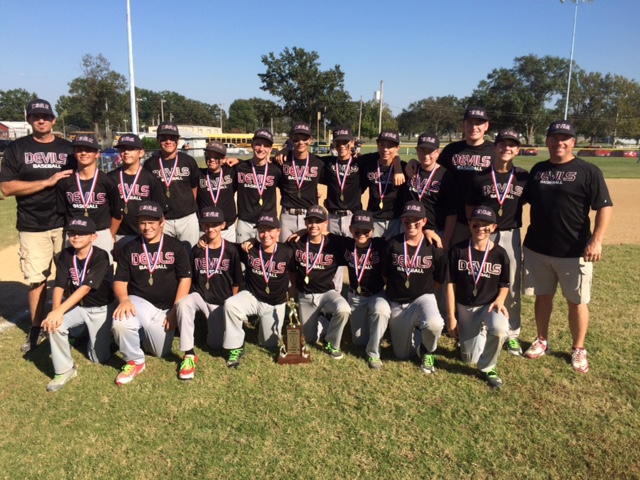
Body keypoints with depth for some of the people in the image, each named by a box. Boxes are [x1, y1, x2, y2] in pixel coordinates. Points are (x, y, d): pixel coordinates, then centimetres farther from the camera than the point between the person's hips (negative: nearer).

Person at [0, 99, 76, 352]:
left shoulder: (68, 148, 10)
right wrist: (47, 182, -15)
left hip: (65, 224, 1)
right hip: (32, 227, -1)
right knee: (36, 280, 4)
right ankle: (37, 329, 19)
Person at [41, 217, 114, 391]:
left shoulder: (100, 256, -22)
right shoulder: (65, 255, -7)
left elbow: (86, 287, -30)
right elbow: (59, 286, -14)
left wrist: (60, 310, -37)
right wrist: (55, 311, -32)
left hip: (101, 308, -3)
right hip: (76, 306, 3)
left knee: (99, 357, -3)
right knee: (53, 324, -28)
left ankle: (91, 334, 32)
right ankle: (65, 370, -7)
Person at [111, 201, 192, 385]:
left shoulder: (175, 246, 1)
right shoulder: (130, 248, 6)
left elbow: (185, 278, -3)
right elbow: (120, 280, 4)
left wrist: (176, 309, -12)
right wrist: (123, 299, -19)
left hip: (166, 308, 0)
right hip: (139, 302, 0)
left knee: (161, 352, -1)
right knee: (120, 323, -32)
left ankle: (147, 329, 32)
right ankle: (134, 361, -4)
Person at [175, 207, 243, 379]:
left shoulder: (231, 250, -4)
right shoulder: (196, 250, 0)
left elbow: (236, 282, 3)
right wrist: (192, 299, -2)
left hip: (222, 302, -1)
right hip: (199, 296, 1)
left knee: (216, 344, -7)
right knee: (183, 303, -34)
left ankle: (214, 323, 30)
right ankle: (189, 355, -26)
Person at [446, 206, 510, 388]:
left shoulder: (500, 253, -6)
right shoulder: (457, 250, -8)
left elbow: (504, 284, 5)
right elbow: (451, 284, -5)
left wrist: (500, 300, -17)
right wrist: (451, 316, -7)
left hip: (490, 304, 0)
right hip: (465, 307, 1)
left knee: (500, 329, -36)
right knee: (469, 358, 4)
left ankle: (487, 368, -9)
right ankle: (479, 335, 40)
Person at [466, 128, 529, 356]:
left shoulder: (524, 177, 2)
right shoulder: (481, 178, 0)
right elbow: (470, 209, 5)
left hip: (511, 236, 1)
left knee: (512, 287, 8)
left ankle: (513, 334, 21)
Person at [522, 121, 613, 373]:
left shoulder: (588, 171, -5)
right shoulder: (538, 170, 8)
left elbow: (605, 207, -9)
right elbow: (524, 199, 16)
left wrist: (596, 240, -20)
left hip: (574, 251, -4)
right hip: (537, 248, 4)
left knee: (576, 301, 7)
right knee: (542, 296, 15)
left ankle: (578, 349, 23)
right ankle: (542, 340, 31)